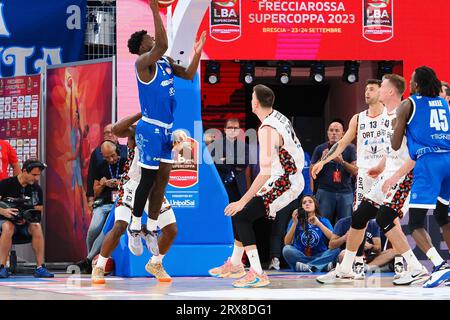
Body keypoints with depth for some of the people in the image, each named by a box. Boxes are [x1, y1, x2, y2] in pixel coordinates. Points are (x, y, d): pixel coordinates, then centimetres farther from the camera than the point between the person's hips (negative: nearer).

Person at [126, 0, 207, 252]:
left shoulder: (165, 61, 12)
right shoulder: (144, 61, -15)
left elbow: (188, 75, 18)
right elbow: (162, 45, -33)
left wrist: (198, 52, 6)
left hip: (166, 128, 8)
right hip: (151, 128, -8)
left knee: (163, 177, 10)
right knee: (148, 179, -3)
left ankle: (152, 228, 18)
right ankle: (135, 228, 9)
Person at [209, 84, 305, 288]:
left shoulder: (267, 130, -24)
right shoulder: (279, 117, 5)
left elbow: (265, 173, -29)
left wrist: (243, 201, -27)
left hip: (284, 183, -10)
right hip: (292, 178, 10)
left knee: (241, 216, -11)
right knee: (244, 215, 17)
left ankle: (257, 274, -13)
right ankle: (235, 264, 32)